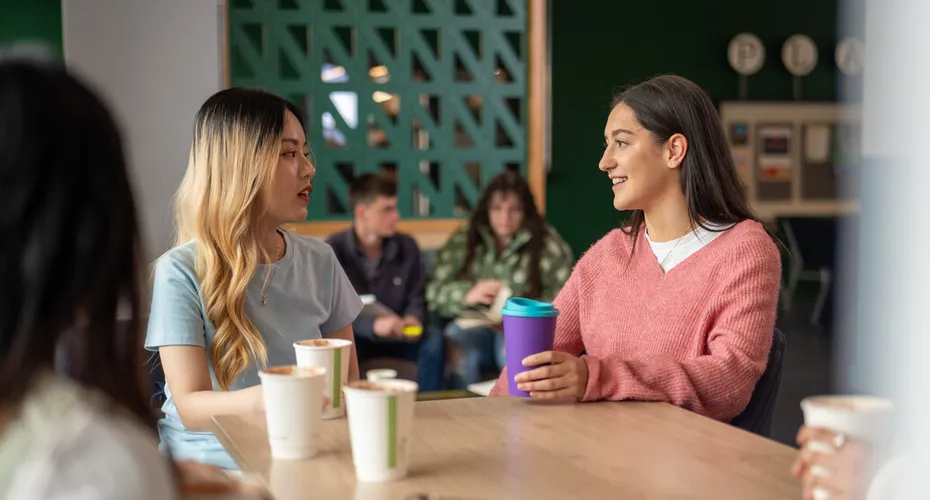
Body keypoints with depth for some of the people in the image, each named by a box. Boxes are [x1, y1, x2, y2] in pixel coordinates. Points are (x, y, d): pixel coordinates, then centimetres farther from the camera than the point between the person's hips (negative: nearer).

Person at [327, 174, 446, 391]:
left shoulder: (407, 247, -1)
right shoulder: (334, 249, -13)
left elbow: (416, 299, 4)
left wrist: (413, 319, -21)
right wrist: (373, 325, -35)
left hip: (395, 337, 3)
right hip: (352, 335, -3)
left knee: (433, 340, -23)